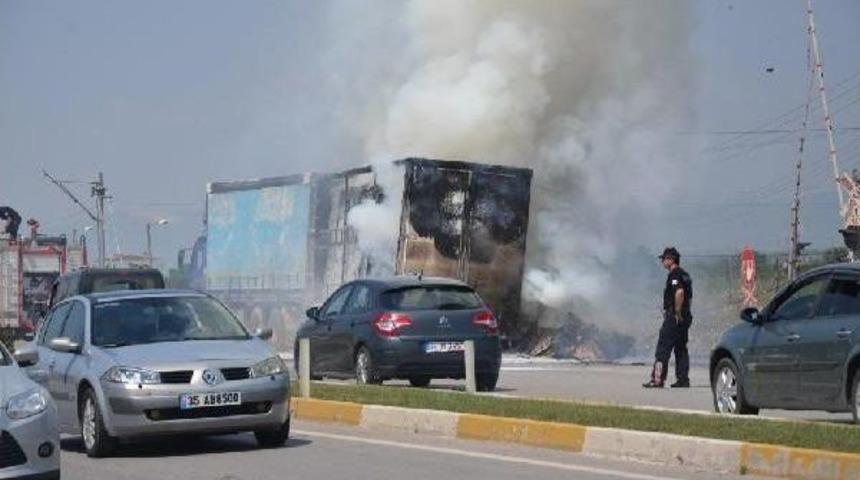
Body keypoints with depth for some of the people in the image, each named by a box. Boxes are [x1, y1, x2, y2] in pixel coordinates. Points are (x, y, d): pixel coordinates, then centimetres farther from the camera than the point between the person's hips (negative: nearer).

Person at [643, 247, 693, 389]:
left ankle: (658, 379, -12)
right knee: (681, 348, 12)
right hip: (685, 317, 10)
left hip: (674, 317, -10)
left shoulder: (674, 275, -12)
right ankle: (683, 380, 10)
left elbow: (679, 292, -27)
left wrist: (677, 313, -23)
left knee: (663, 347, -9)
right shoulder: (685, 275, 19)